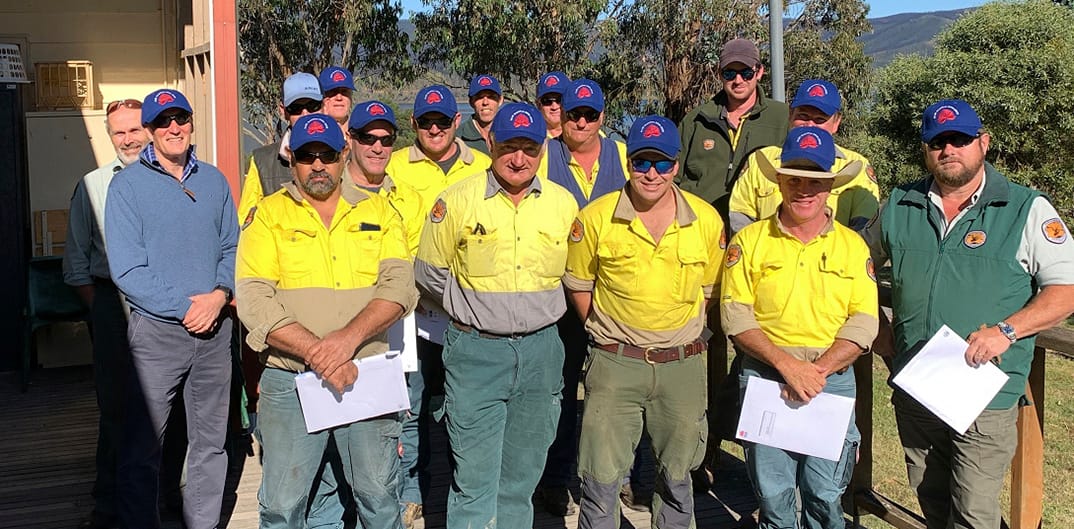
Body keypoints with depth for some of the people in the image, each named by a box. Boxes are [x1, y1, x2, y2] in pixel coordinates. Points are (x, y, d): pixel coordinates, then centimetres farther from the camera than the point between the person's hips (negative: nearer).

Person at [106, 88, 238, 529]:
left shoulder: (214, 180, 9)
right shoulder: (128, 185, -4)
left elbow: (232, 247, 10)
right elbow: (126, 269, -10)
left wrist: (219, 295, -9)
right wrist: (185, 307, -15)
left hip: (215, 328, 4)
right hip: (157, 331, -4)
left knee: (210, 441, 13)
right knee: (143, 447, 2)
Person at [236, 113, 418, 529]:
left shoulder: (378, 212, 9)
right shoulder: (268, 216, 3)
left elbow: (399, 285, -5)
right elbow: (254, 299, -8)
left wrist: (349, 337, -21)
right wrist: (317, 353, -20)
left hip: (368, 378, 1)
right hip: (291, 381, -1)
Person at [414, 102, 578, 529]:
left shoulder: (563, 204, 3)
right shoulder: (457, 201, -6)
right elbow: (429, 273, 5)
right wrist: (469, 313, 8)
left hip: (541, 351, 3)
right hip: (475, 351, -3)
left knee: (521, 478, 15)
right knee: (474, 479, -1)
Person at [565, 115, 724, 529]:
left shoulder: (707, 220, -3)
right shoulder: (596, 218, -7)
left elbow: (708, 289, 10)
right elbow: (578, 284, 6)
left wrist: (681, 333, 7)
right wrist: (606, 333, 5)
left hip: (682, 365, 2)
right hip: (615, 364, -1)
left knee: (677, 475, 17)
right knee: (601, 477, 2)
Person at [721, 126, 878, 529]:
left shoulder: (853, 246, 6)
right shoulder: (750, 241, 2)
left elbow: (863, 322, 0)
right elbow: (736, 315, -5)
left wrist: (818, 371, -13)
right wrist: (787, 364, -16)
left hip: (832, 379, 1)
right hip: (764, 377, 0)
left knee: (825, 495, 4)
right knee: (773, 495, 6)